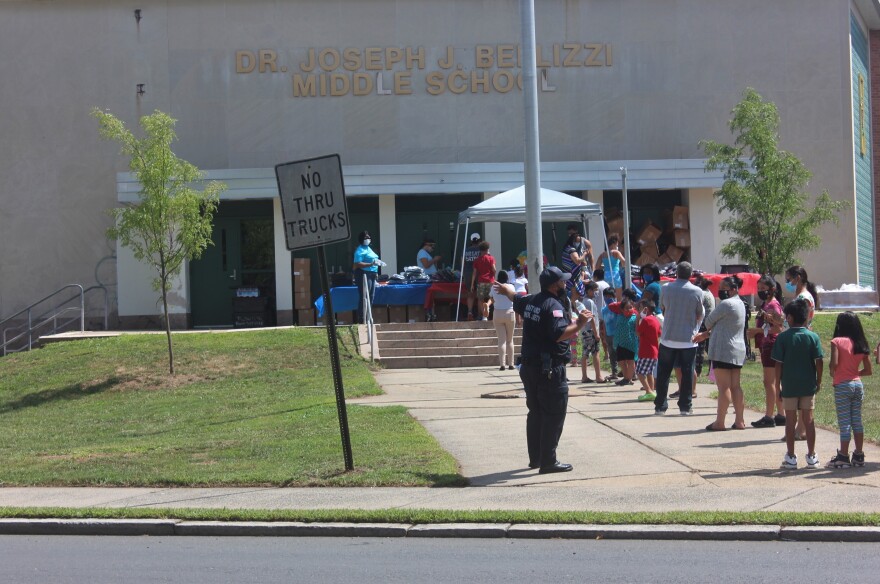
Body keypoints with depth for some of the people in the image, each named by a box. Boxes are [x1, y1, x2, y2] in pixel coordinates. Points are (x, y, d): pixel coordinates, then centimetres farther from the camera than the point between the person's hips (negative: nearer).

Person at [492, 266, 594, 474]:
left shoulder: (531, 301, 10)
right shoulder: (554, 306, -18)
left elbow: (515, 298, 33)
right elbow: (559, 334, -30)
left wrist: (504, 288, 54)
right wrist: (579, 324, -29)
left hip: (529, 367, 10)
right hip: (550, 369, -10)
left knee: (536, 413, 19)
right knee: (554, 415, -6)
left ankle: (535, 458, 28)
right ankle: (548, 462, -8)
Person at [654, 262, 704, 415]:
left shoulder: (666, 288, -3)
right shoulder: (697, 292, -6)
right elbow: (700, 315, 2)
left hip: (668, 338, 1)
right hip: (688, 339, -1)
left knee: (663, 373, 8)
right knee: (687, 373, 6)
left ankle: (660, 406, 9)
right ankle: (685, 407, 6)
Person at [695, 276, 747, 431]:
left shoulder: (726, 304, -15)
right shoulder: (740, 304, 16)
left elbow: (709, 322, -6)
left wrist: (707, 331, 17)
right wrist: (706, 335, 12)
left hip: (723, 351, -9)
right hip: (738, 350, 9)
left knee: (723, 386, -6)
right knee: (735, 386, 9)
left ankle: (719, 422, -4)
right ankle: (739, 421, 9)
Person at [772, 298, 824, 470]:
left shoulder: (783, 337, -7)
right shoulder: (813, 337, -3)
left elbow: (778, 364, -8)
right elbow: (819, 362, -5)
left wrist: (778, 384, 2)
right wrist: (819, 381, 7)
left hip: (789, 386, -2)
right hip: (808, 385, 2)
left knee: (790, 420, 5)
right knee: (808, 419, 8)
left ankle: (791, 457, 8)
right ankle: (811, 456, 10)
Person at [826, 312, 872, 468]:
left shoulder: (837, 341, -10)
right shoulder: (861, 344, 6)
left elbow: (833, 363, -21)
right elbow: (868, 370, 7)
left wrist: (832, 372, -1)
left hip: (842, 386, -5)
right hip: (857, 384, 5)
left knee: (844, 423, -2)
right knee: (857, 421, 12)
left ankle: (843, 457, 0)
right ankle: (859, 455, 16)